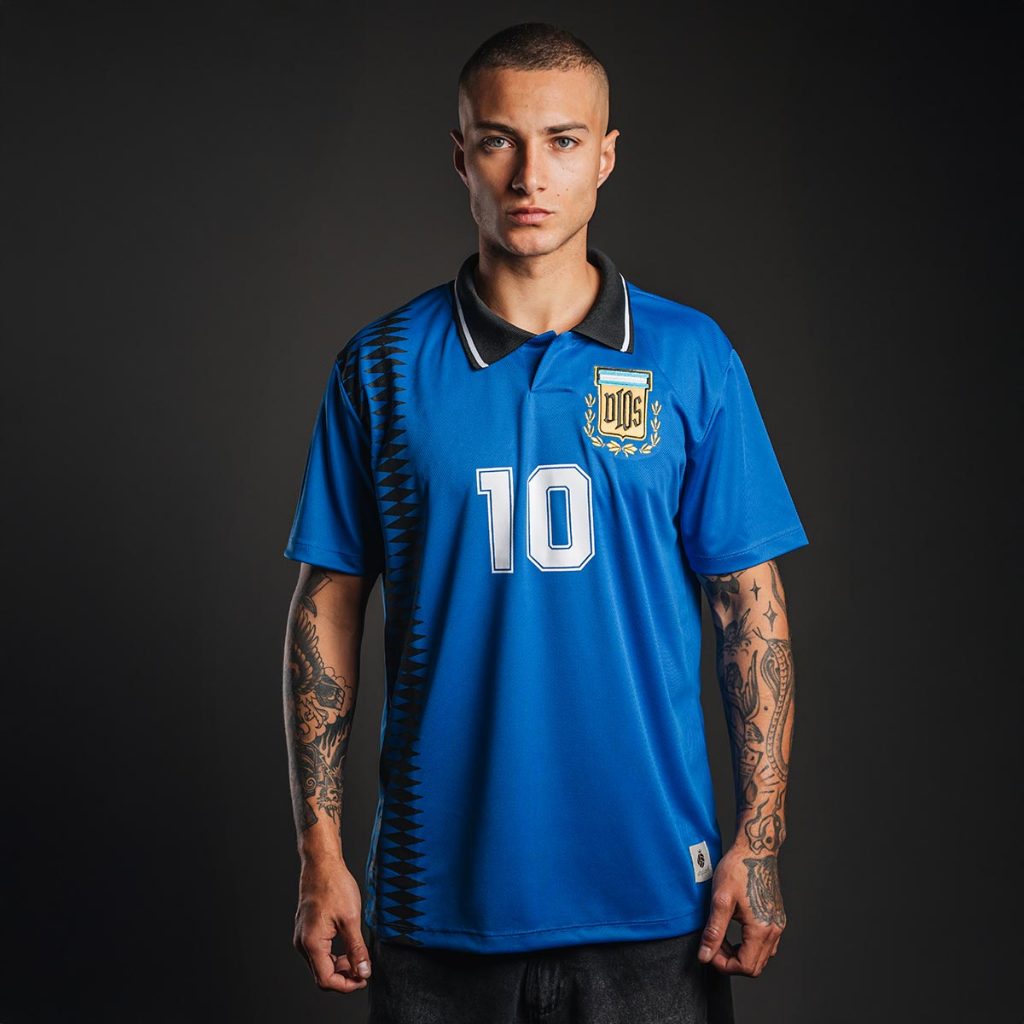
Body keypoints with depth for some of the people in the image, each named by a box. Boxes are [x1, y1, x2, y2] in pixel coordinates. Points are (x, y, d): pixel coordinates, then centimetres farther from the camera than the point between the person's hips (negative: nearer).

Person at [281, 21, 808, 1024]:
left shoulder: (691, 357, 0)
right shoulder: (380, 367, 1)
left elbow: (750, 604, 1)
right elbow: (327, 605, 3)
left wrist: (759, 841, -4)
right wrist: (319, 851, -1)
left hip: (651, 896, 0)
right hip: (438, 896, 0)